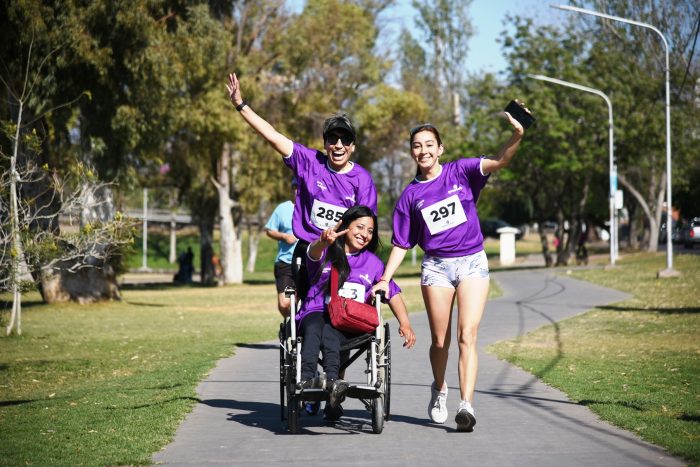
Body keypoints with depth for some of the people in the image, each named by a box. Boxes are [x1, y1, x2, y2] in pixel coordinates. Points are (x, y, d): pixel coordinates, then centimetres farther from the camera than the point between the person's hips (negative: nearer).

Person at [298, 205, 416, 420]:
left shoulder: (373, 262, 23)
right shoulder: (326, 253, 13)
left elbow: (393, 293, 20)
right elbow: (314, 253, -12)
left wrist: (405, 323, 1)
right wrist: (324, 242, -39)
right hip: (316, 313, 0)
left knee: (329, 332, -36)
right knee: (315, 327, -38)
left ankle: (330, 379, -60)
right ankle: (306, 379, -57)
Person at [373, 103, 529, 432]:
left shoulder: (460, 172, 1)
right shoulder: (410, 195, 6)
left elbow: (498, 161, -15)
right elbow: (401, 243, 10)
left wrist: (516, 137, -33)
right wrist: (385, 279, 0)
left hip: (472, 263, -2)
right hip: (436, 267, 2)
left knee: (467, 336, -12)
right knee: (440, 340, 7)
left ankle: (466, 405, -19)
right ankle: (439, 390, 34)